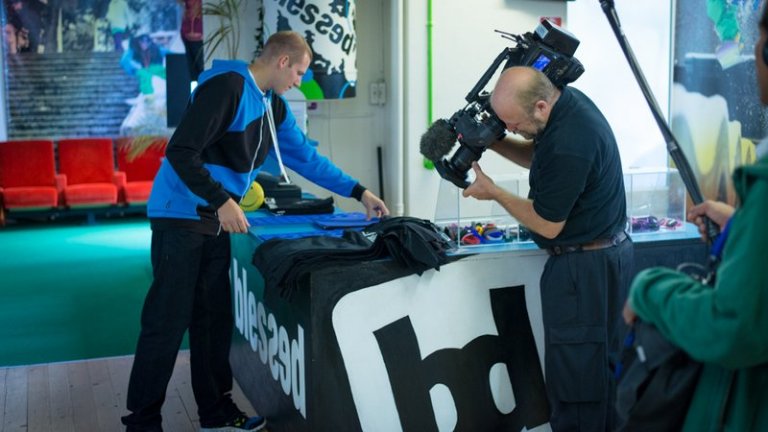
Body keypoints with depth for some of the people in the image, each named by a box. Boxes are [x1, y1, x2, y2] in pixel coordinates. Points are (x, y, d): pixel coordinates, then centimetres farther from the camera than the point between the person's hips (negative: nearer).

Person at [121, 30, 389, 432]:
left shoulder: (273, 106, 10)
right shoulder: (226, 86, -18)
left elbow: (306, 157, 18)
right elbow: (180, 152, -22)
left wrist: (359, 192, 15)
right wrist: (223, 201, -26)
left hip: (216, 221, 9)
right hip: (181, 218, -9)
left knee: (215, 317, 12)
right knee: (168, 322, -5)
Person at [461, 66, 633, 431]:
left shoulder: (568, 146, -29)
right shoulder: (567, 99, 0)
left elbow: (547, 225, -18)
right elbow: (536, 156, 18)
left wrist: (493, 191, -7)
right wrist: (492, 141, 2)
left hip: (585, 267, -10)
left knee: (574, 374, 0)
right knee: (599, 366, 19)